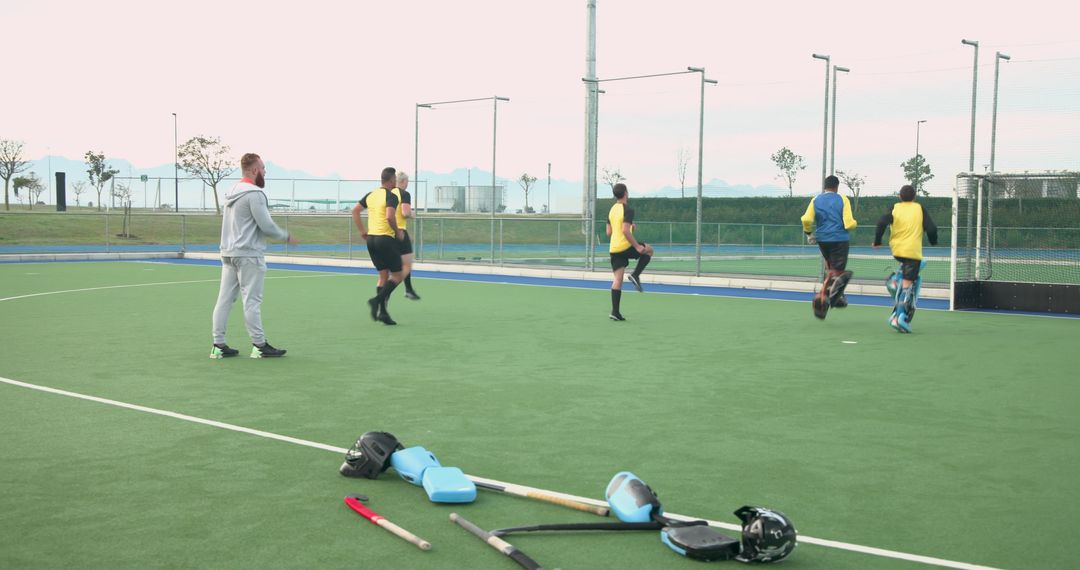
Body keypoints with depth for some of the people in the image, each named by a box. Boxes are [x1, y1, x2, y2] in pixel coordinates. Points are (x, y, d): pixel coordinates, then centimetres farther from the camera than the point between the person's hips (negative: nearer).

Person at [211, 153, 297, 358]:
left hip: (228, 253, 9)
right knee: (252, 301, -4)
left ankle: (218, 345, 8)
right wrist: (287, 237, 1)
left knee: (225, 299, 6)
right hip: (249, 255, -9)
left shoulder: (232, 192, 15)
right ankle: (259, 346, 2)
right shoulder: (254, 193, -13)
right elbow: (266, 225, -15)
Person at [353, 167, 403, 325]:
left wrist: (362, 231, 13)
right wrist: (398, 231, -10)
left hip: (371, 238, 7)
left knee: (383, 275, 13)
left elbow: (355, 211, 10)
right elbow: (390, 216, -25)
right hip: (386, 239, -7)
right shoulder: (391, 196, -11)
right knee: (397, 275, 3)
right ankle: (377, 300, -14)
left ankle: (382, 311, 8)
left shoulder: (371, 194, 11)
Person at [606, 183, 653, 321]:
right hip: (625, 246, -7)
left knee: (617, 280, 6)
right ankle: (635, 275, 5)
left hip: (613, 248, 7)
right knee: (649, 250, 20)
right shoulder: (628, 210, -12)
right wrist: (637, 246, -16)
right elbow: (625, 231, -22)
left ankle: (615, 312, 0)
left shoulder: (612, 209, 12)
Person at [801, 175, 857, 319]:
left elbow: (806, 219, -8)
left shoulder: (816, 200, 5)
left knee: (830, 268, 22)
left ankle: (838, 298, 19)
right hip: (840, 240, -4)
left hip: (822, 239, 4)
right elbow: (849, 224, -10)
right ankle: (823, 296, -20)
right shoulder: (842, 199, -4)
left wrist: (808, 233, 8)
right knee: (836, 272, 1)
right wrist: (855, 223, 12)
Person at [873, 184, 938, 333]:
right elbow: (931, 229, -1)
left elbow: (882, 223, -10)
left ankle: (895, 279, 10)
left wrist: (877, 241, 1)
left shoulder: (895, 208, 4)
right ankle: (900, 316, -12)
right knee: (907, 284, -3)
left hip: (896, 250, 3)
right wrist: (933, 241, 19)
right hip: (913, 252, -3)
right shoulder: (920, 209, 3)